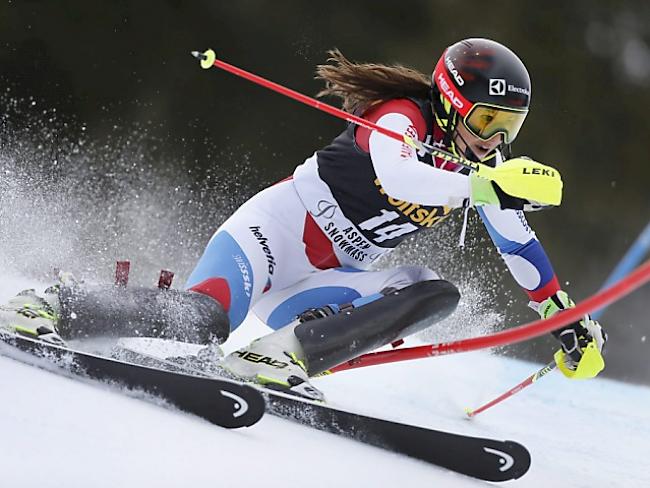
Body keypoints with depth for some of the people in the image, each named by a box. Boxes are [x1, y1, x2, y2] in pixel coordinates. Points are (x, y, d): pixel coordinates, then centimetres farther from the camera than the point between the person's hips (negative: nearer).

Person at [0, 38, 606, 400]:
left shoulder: (481, 163, 7)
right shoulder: (402, 117, -17)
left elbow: (519, 243, 17)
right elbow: (395, 174, -40)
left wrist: (565, 316, 14)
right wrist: (487, 188, -45)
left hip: (335, 274, 8)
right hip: (281, 224, -8)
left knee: (437, 295, -18)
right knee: (203, 319, -32)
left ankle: (276, 349, -28)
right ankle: (64, 306, -9)